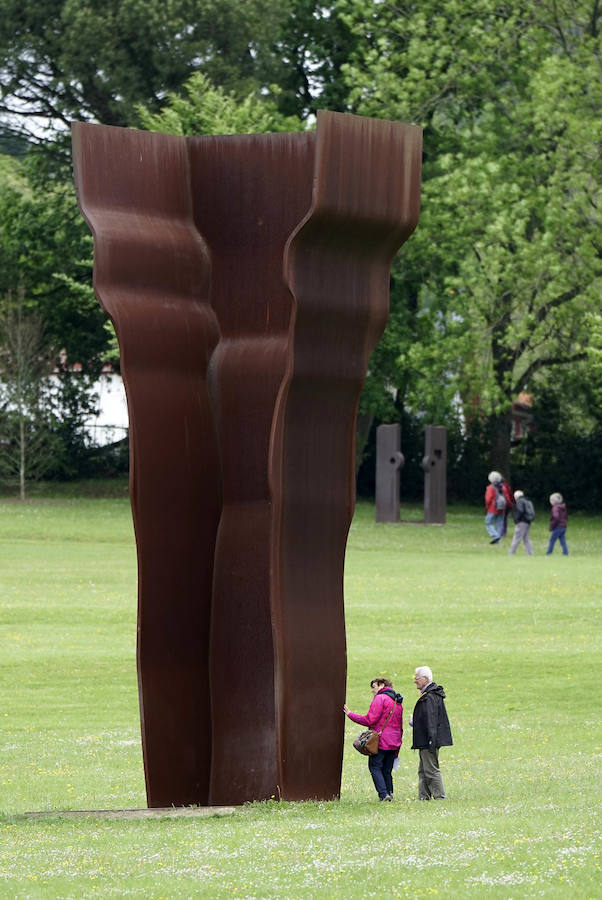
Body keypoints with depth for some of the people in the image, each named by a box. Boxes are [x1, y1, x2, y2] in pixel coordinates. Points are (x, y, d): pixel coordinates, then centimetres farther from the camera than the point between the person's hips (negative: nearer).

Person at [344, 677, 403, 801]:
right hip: (394, 743, 8)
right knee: (387, 770, 13)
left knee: (375, 767, -5)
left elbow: (370, 720, -14)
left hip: (381, 742, -8)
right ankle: (390, 793, 6)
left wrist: (350, 714, -5)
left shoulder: (380, 699, -8)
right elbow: (400, 726, 21)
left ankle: (383, 794, -17)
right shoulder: (397, 701, 19)